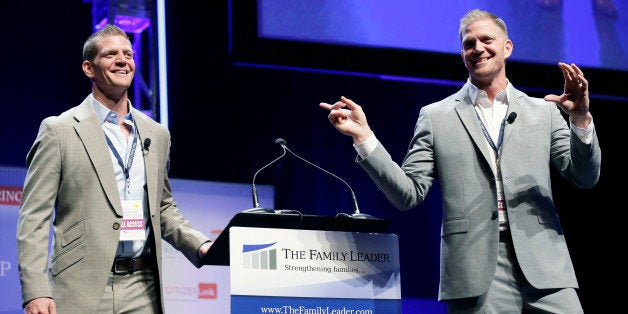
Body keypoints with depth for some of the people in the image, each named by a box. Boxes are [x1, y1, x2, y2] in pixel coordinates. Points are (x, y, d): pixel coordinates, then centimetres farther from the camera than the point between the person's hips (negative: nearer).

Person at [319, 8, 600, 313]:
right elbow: (409, 194, 5)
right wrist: (363, 137, -4)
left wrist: (580, 118, -9)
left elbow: (585, 179, 7)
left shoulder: (544, 111, 15)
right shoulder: (435, 117, 12)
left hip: (542, 264, 1)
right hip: (477, 275, -1)